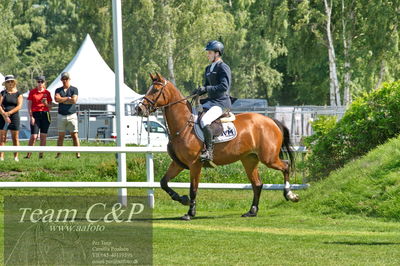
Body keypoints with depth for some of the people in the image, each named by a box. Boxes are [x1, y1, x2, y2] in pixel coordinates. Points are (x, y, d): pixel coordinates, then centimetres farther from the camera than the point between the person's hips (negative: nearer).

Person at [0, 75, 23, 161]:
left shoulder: (18, 94, 6)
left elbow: (19, 106, -6)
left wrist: (9, 113, -16)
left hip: (14, 117, 0)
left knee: (15, 138, 2)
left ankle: (16, 156, 6)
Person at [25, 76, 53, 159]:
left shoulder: (47, 93, 8)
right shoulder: (32, 92, 4)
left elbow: (50, 107, 11)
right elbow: (29, 105, 2)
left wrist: (46, 103, -11)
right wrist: (31, 116, -8)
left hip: (45, 114, 2)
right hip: (35, 114, -2)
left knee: (43, 136, 1)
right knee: (34, 136, -9)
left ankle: (41, 155, 6)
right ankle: (28, 154, -1)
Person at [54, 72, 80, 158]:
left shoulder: (74, 89, 4)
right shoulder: (58, 90, 11)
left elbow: (74, 100, -11)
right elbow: (56, 99, -9)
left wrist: (62, 100, -5)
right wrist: (68, 98, -9)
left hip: (72, 115, -2)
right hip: (61, 116, 2)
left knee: (74, 135, -5)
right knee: (61, 135, 2)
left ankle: (78, 153, -7)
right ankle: (58, 154, 1)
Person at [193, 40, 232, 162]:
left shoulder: (223, 67, -10)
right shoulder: (208, 69, 18)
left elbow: (224, 86, -20)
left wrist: (206, 89, -24)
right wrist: (199, 91, 4)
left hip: (222, 102, -10)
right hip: (211, 101, 10)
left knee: (204, 121, -31)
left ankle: (208, 152, -29)